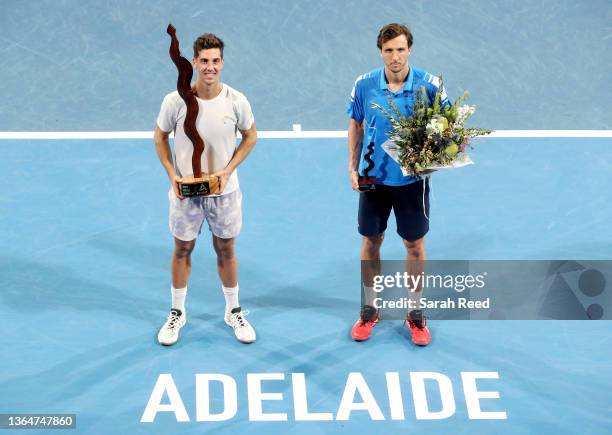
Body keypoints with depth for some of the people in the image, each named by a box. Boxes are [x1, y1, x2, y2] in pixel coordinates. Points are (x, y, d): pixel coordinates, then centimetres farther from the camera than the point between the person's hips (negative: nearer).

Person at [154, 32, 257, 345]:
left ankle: (233, 312, 30)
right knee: (182, 250, 12)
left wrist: (227, 171, -10)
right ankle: (177, 313, 29)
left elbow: (250, 136, 2)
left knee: (226, 251, 12)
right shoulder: (175, 101, -14)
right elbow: (160, 137, 1)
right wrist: (172, 174, -10)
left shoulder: (236, 101, -12)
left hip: (224, 191, 0)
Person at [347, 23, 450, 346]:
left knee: (415, 246, 9)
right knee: (370, 243, 12)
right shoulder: (364, 85, -7)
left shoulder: (428, 85, -13)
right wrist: (352, 167, 1)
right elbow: (355, 126, 6)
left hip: (412, 179, -1)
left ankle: (415, 314, 25)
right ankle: (369, 310, 29)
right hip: (373, 178, 1)